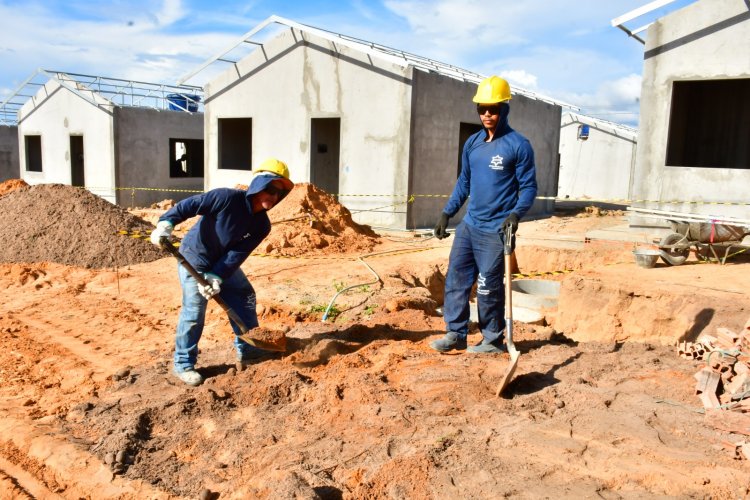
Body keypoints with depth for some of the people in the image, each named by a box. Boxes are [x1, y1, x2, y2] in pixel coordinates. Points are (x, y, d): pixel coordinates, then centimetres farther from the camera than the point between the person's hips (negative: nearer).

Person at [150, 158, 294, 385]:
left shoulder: (262, 226, -12)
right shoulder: (227, 198, -29)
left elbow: (236, 255, -17)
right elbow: (187, 206, -26)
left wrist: (216, 277, -27)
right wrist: (165, 224, -39)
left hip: (223, 264, 7)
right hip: (193, 259, -7)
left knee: (245, 296, 10)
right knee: (194, 310, -10)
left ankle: (247, 350, 25)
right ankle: (183, 364, 6)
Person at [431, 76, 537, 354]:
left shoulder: (518, 145, -7)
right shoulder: (472, 143, 11)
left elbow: (529, 186, -6)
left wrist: (516, 213, -23)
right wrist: (447, 213, 12)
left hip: (495, 230, -6)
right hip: (468, 225, 6)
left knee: (489, 287, 1)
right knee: (456, 279, 6)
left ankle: (493, 340, 17)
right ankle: (455, 334, 17)